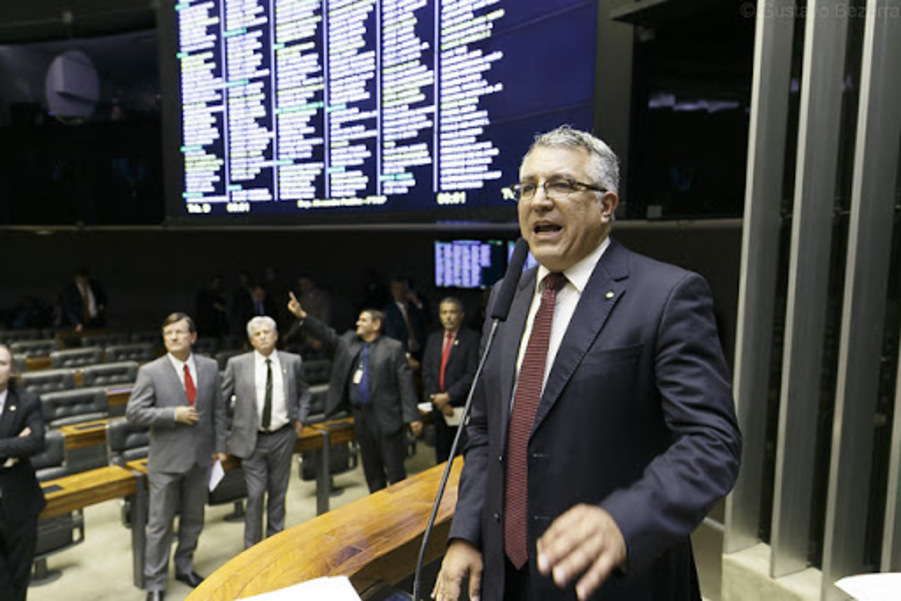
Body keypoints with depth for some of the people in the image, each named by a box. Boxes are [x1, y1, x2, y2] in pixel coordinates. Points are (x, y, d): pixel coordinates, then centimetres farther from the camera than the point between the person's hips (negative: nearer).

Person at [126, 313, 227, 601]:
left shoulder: (210, 367, 0)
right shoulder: (150, 372, -10)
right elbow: (133, 412, -12)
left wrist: (219, 446, 5)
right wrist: (174, 414, -21)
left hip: (200, 457, 4)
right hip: (166, 459, -3)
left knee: (193, 518, 18)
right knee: (160, 523, 7)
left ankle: (184, 566, 38)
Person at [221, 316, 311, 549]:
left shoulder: (292, 361, 2)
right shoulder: (237, 364, -3)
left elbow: (304, 392, 16)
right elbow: (221, 398, 3)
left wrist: (300, 418, 6)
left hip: (283, 437, 2)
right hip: (252, 439, -2)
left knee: (278, 492, 13)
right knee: (255, 495, -1)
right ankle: (252, 547, 17)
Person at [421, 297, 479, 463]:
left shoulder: (471, 339, -5)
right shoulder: (433, 339, 13)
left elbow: (472, 374, -12)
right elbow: (426, 373, 8)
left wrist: (448, 396, -15)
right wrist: (437, 400, -4)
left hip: (463, 407, -5)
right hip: (439, 408, 5)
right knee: (442, 457, 13)